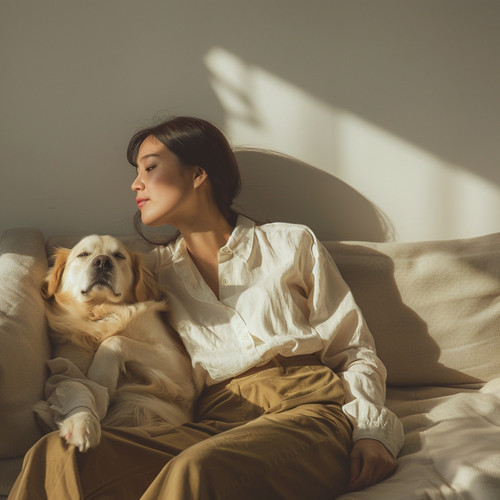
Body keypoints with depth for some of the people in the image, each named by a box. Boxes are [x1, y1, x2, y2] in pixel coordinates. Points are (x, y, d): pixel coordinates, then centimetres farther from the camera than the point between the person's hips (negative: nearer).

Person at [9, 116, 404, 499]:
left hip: (305, 412, -2)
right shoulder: (156, 269, 24)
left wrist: (371, 430, -5)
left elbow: (355, 350, 12)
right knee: (57, 454, -27)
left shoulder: (292, 243, 15)